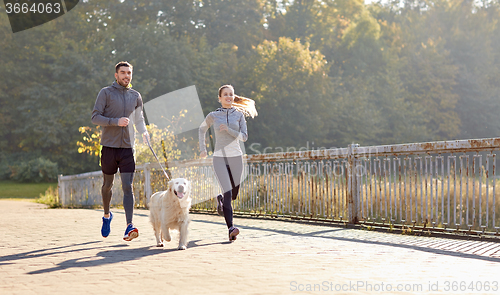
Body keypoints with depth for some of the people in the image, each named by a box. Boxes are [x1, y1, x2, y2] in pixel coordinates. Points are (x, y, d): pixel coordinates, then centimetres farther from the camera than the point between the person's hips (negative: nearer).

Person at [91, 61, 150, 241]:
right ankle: (107, 216, 37)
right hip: (109, 146, -2)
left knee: (128, 187, -9)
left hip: (127, 147, 2)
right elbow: (95, 117, -7)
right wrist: (116, 121, -21)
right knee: (107, 184, 12)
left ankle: (129, 226, -17)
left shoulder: (135, 96, 11)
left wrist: (144, 132, 3)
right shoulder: (106, 93, -1)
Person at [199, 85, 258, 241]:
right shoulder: (213, 116, 4)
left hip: (236, 157, 2)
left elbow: (244, 137, -3)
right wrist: (202, 148, 14)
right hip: (220, 158, -2)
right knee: (228, 191, -18)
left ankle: (221, 200, 49)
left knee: (234, 193, 13)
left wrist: (228, 130, -16)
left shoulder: (239, 115, 5)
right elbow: (202, 129, 22)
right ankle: (231, 229, -22)